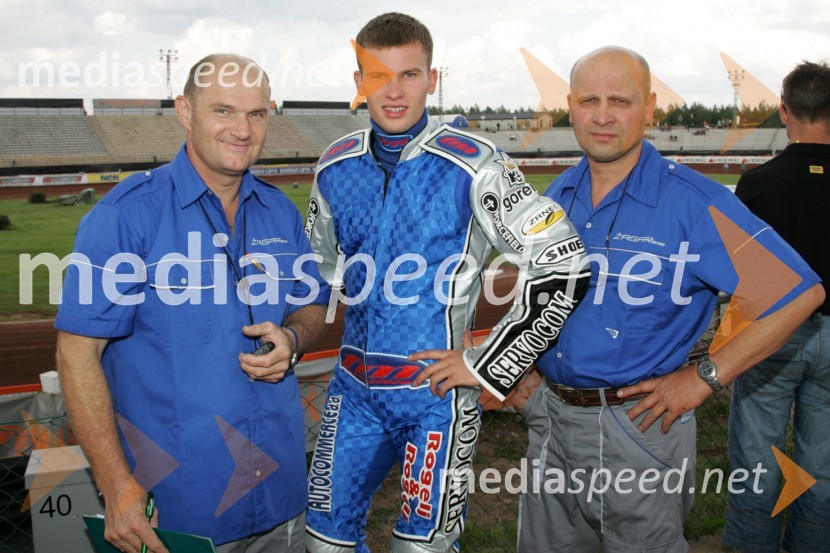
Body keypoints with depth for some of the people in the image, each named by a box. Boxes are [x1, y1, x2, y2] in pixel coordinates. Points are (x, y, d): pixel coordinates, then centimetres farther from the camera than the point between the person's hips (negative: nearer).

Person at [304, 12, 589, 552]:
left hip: (438, 392, -4)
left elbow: (562, 267, -14)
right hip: (354, 388, 5)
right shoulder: (335, 166, 3)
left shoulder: (473, 164, -12)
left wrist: (486, 366, -11)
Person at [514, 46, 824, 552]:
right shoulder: (556, 197, 3)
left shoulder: (696, 202, -15)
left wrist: (704, 377, -15)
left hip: (638, 426, -5)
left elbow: (801, 292, -15)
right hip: (549, 417, 6)